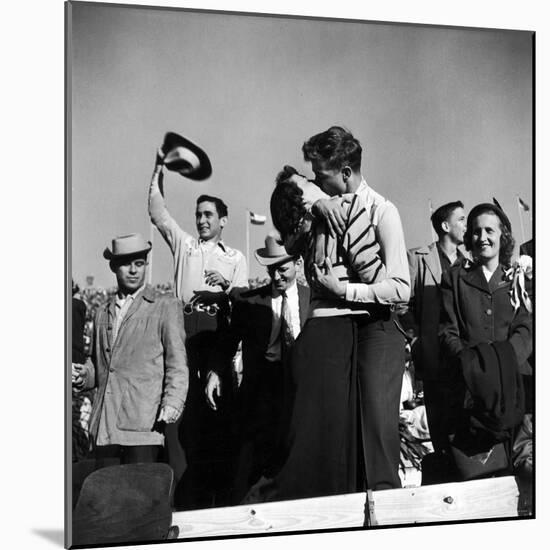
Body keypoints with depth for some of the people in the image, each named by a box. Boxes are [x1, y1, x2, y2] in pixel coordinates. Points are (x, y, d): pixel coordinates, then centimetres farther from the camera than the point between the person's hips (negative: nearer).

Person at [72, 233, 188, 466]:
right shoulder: (102, 313, 22)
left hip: (144, 424, -4)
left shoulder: (166, 307, 6)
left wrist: (172, 404, -15)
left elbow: (177, 364, 0)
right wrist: (85, 375, 7)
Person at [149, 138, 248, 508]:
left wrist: (227, 286, -15)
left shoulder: (235, 258, 17)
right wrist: (159, 170, 8)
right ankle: (195, 495, 3)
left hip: (219, 338, 0)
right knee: (190, 417, -2)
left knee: (221, 413, -2)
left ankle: (223, 491, 4)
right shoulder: (184, 245, 18)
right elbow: (158, 212, 11)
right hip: (186, 336, 1)